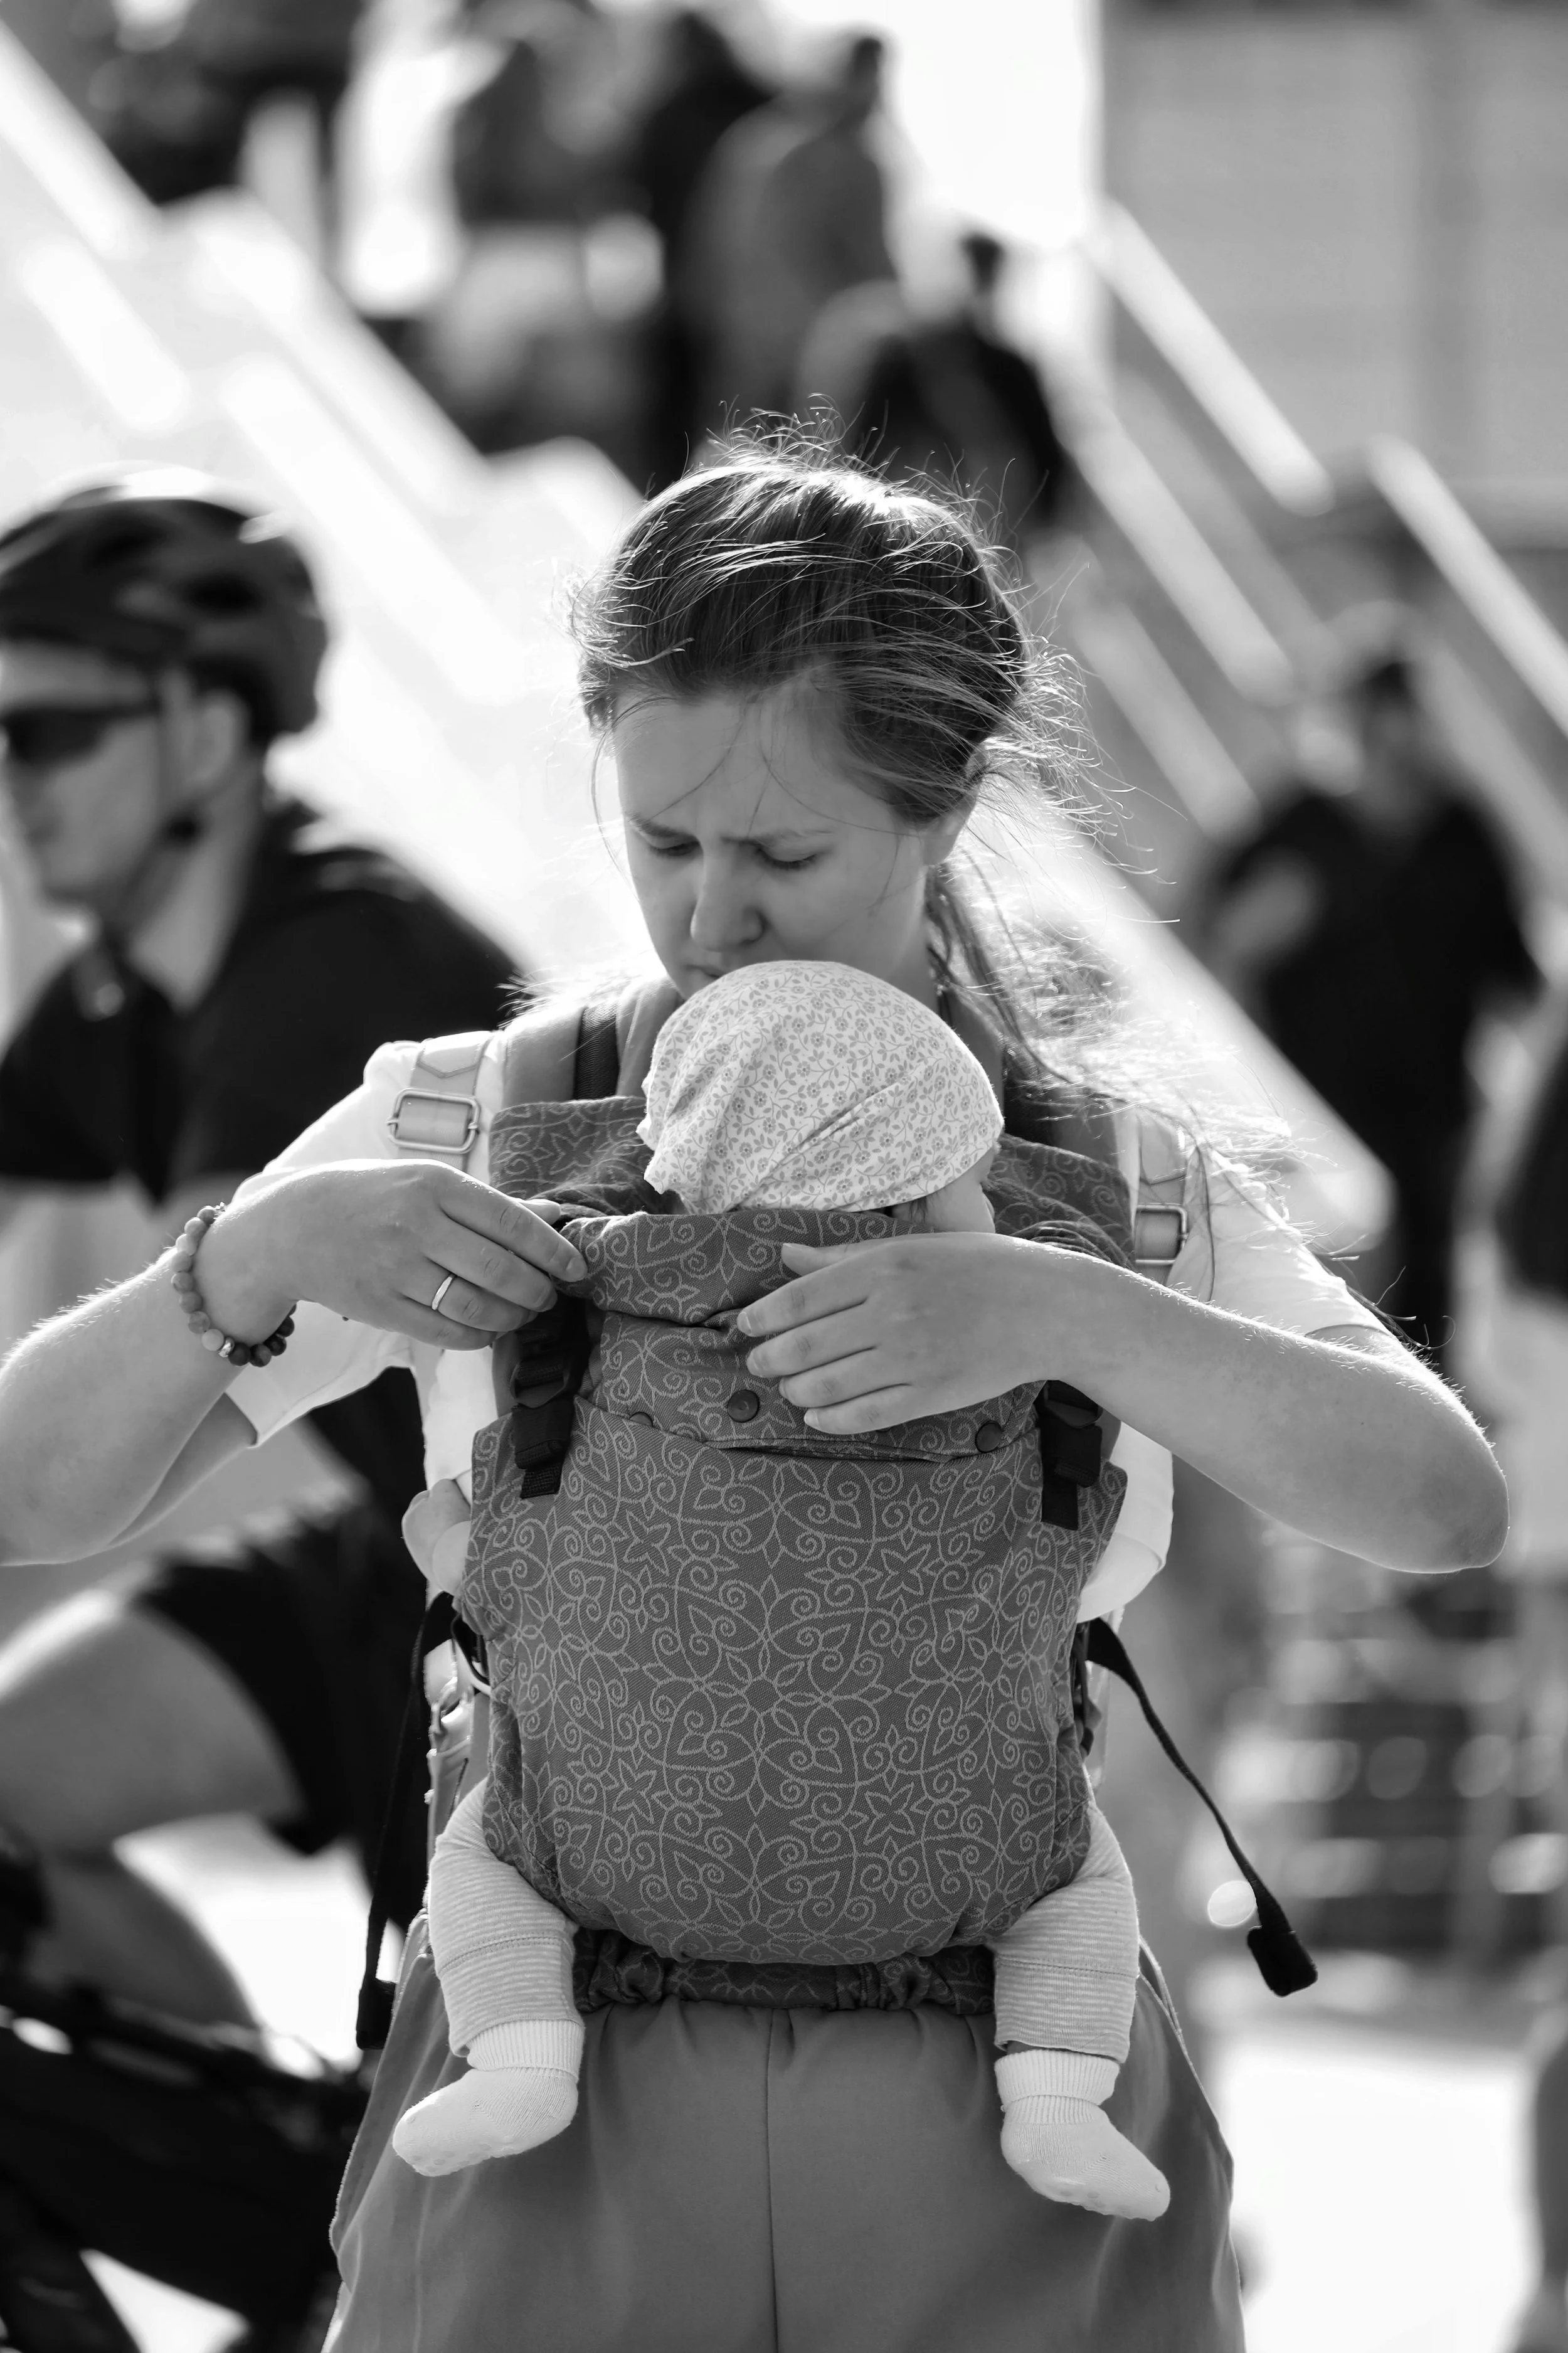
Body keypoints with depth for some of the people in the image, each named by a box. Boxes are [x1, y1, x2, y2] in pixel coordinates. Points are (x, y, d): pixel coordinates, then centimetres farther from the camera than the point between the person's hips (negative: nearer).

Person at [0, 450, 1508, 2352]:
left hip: (995, 2149, 0)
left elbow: (1445, 1505, -11)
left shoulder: (1112, 1182, 5)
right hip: (565, 2122, 0)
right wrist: (266, 1251, -18)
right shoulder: (473, 1130, 4)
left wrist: (1053, 1315, -26)